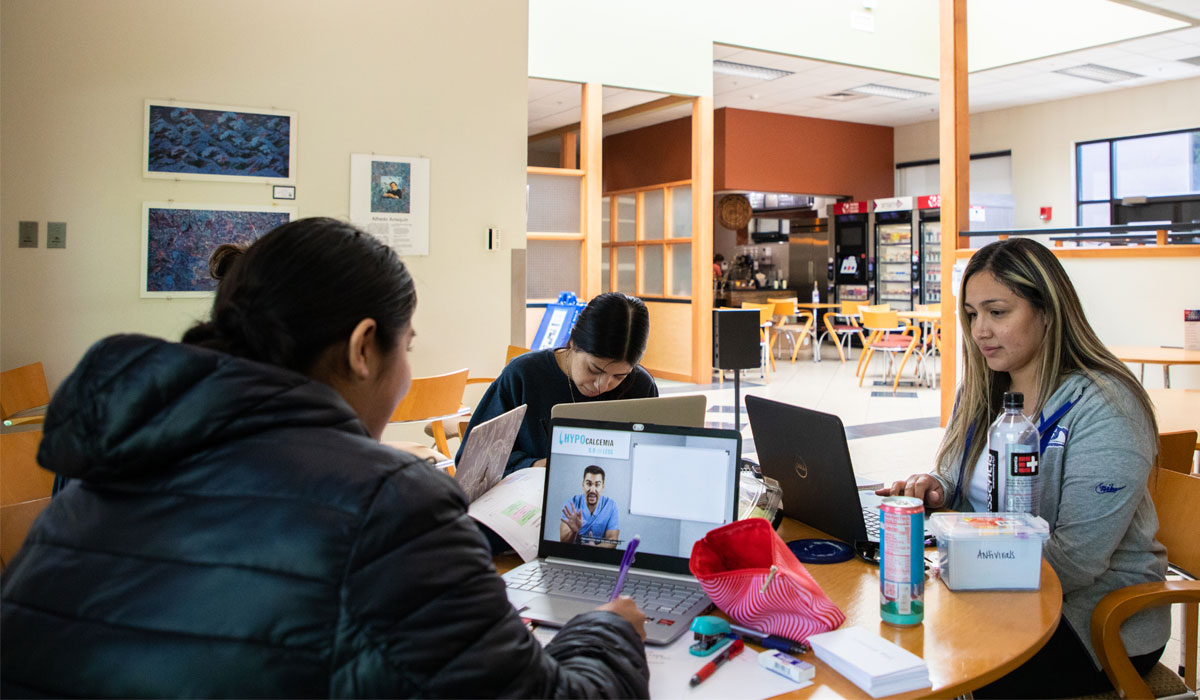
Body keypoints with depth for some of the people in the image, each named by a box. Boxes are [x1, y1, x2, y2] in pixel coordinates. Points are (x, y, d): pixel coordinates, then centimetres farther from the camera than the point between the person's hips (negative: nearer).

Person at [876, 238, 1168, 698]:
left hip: (1090, 620, -6)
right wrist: (936, 488, -6)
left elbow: (1075, 561, -23)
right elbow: (965, 484, 17)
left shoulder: (1102, 412, -19)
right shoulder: (982, 390, 6)